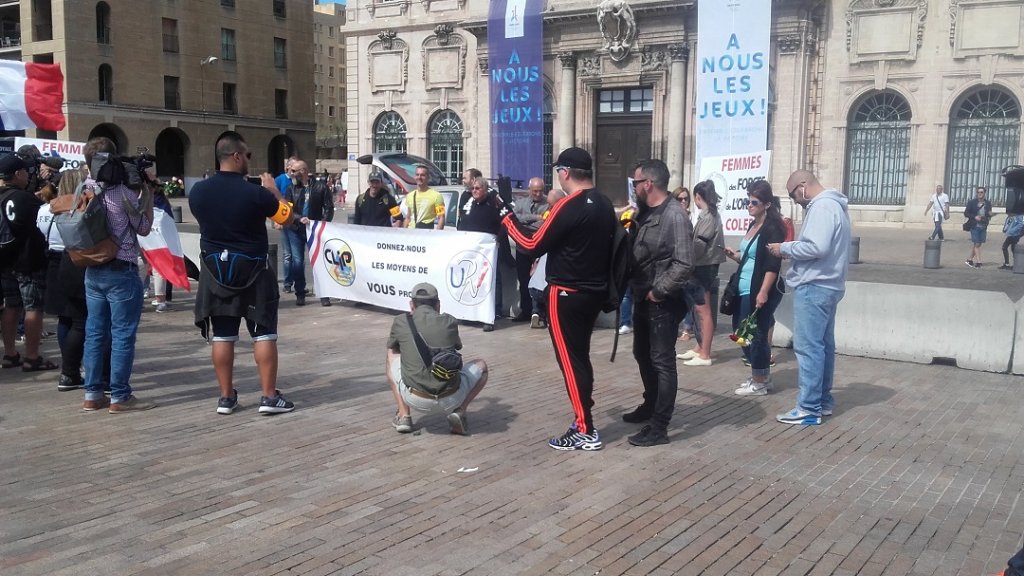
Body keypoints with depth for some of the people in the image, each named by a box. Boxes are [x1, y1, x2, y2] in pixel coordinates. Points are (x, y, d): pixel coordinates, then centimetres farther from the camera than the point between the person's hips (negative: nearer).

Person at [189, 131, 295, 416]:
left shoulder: (198, 191, -3)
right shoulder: (254, 192, -17)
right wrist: (272, 188, 14)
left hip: (216, 270, 4)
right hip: (251, 270, -4)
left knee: (222, 335, 8)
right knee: (264, 333, 3)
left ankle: (226, 397, 14)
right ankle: (269, 396, 4)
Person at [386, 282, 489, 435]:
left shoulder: (401, 322, 5)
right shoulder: (449, 322, 7)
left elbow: (392, 351, 26)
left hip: (416, 400, 1)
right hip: (451, 400, 0)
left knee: (391, 360, 27)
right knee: (481, 366, 27)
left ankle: (404, 416, 15)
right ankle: (459, 411, 4)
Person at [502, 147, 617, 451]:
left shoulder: (569, 207, -18)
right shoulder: (604, 204, 8)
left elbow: (533, 246, -15)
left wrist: (507, 218, -4)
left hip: (567, 294, -8)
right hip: (595, 291, 8)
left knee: (570, 360, -2)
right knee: (580, 356, 18)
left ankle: (586, 432, 1)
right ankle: (583, 418, 24)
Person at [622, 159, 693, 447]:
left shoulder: (675, 216, -17)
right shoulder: (646, 213, 9)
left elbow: (684, 264, -23)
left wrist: (658, 291, -18)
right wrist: (637, 290, 5)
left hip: (662, 302, -9)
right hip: (643, 299, 9)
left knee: (662, 362, -3)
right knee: (643, 355, 20)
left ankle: (659, 428, 3)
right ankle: (650, 405, 39)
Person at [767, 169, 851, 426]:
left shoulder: (822, 206, -16)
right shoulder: (833, 205, 17)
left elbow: (816, 247, -26)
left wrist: (785, 248, -14)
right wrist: (792, 250, 8)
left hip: (814, 287, -11)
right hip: (827, 285, 11)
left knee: (808, 347, -7)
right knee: (823, 345, 15)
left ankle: (809, 408, -4)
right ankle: (823, 401, 24)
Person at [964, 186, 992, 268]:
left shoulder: (988, 203, 7)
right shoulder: (972, 202, -2)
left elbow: (989, 215, 17)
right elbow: (966, 213, -1)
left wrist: (990, 215, -6)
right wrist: (974, 217, -15)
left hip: (983, 227, 4)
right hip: (975, 226, -4)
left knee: (975, 244, 10)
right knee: (976, 244, -7)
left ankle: (970, 260, 22)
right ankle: (978, 262, -5)